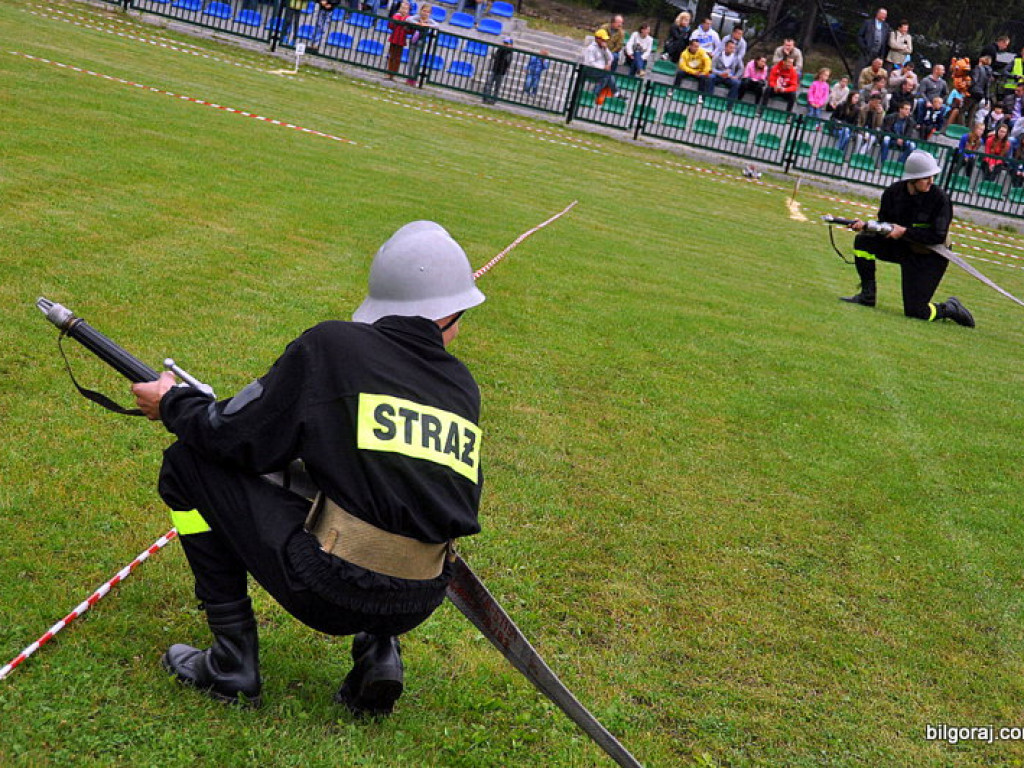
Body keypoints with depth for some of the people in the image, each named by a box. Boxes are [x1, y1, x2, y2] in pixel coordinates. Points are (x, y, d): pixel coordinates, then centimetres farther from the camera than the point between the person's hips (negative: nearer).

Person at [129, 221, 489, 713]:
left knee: (187, 463, 11)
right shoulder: (463, 385, 10)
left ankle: (232, 664, 12)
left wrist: (173, 404, 20)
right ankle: (379, 651, 16)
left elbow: (243, 441, -1)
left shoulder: (331, 345, -2)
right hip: (418, 606, 6)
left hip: (330, 593, -5)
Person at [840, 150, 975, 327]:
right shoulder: (894, 192, -7)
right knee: (863, 240, -13)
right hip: (902, 247, 5)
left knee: (914, 311, -11)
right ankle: (868, 295, -2)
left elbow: (938, 236, -22)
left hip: (930, 256, -5)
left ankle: (950, 309, 21)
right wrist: (866, 226, -17)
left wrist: (904, 232, -25)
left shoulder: (940, 198, -20)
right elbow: (884, 223, 3)